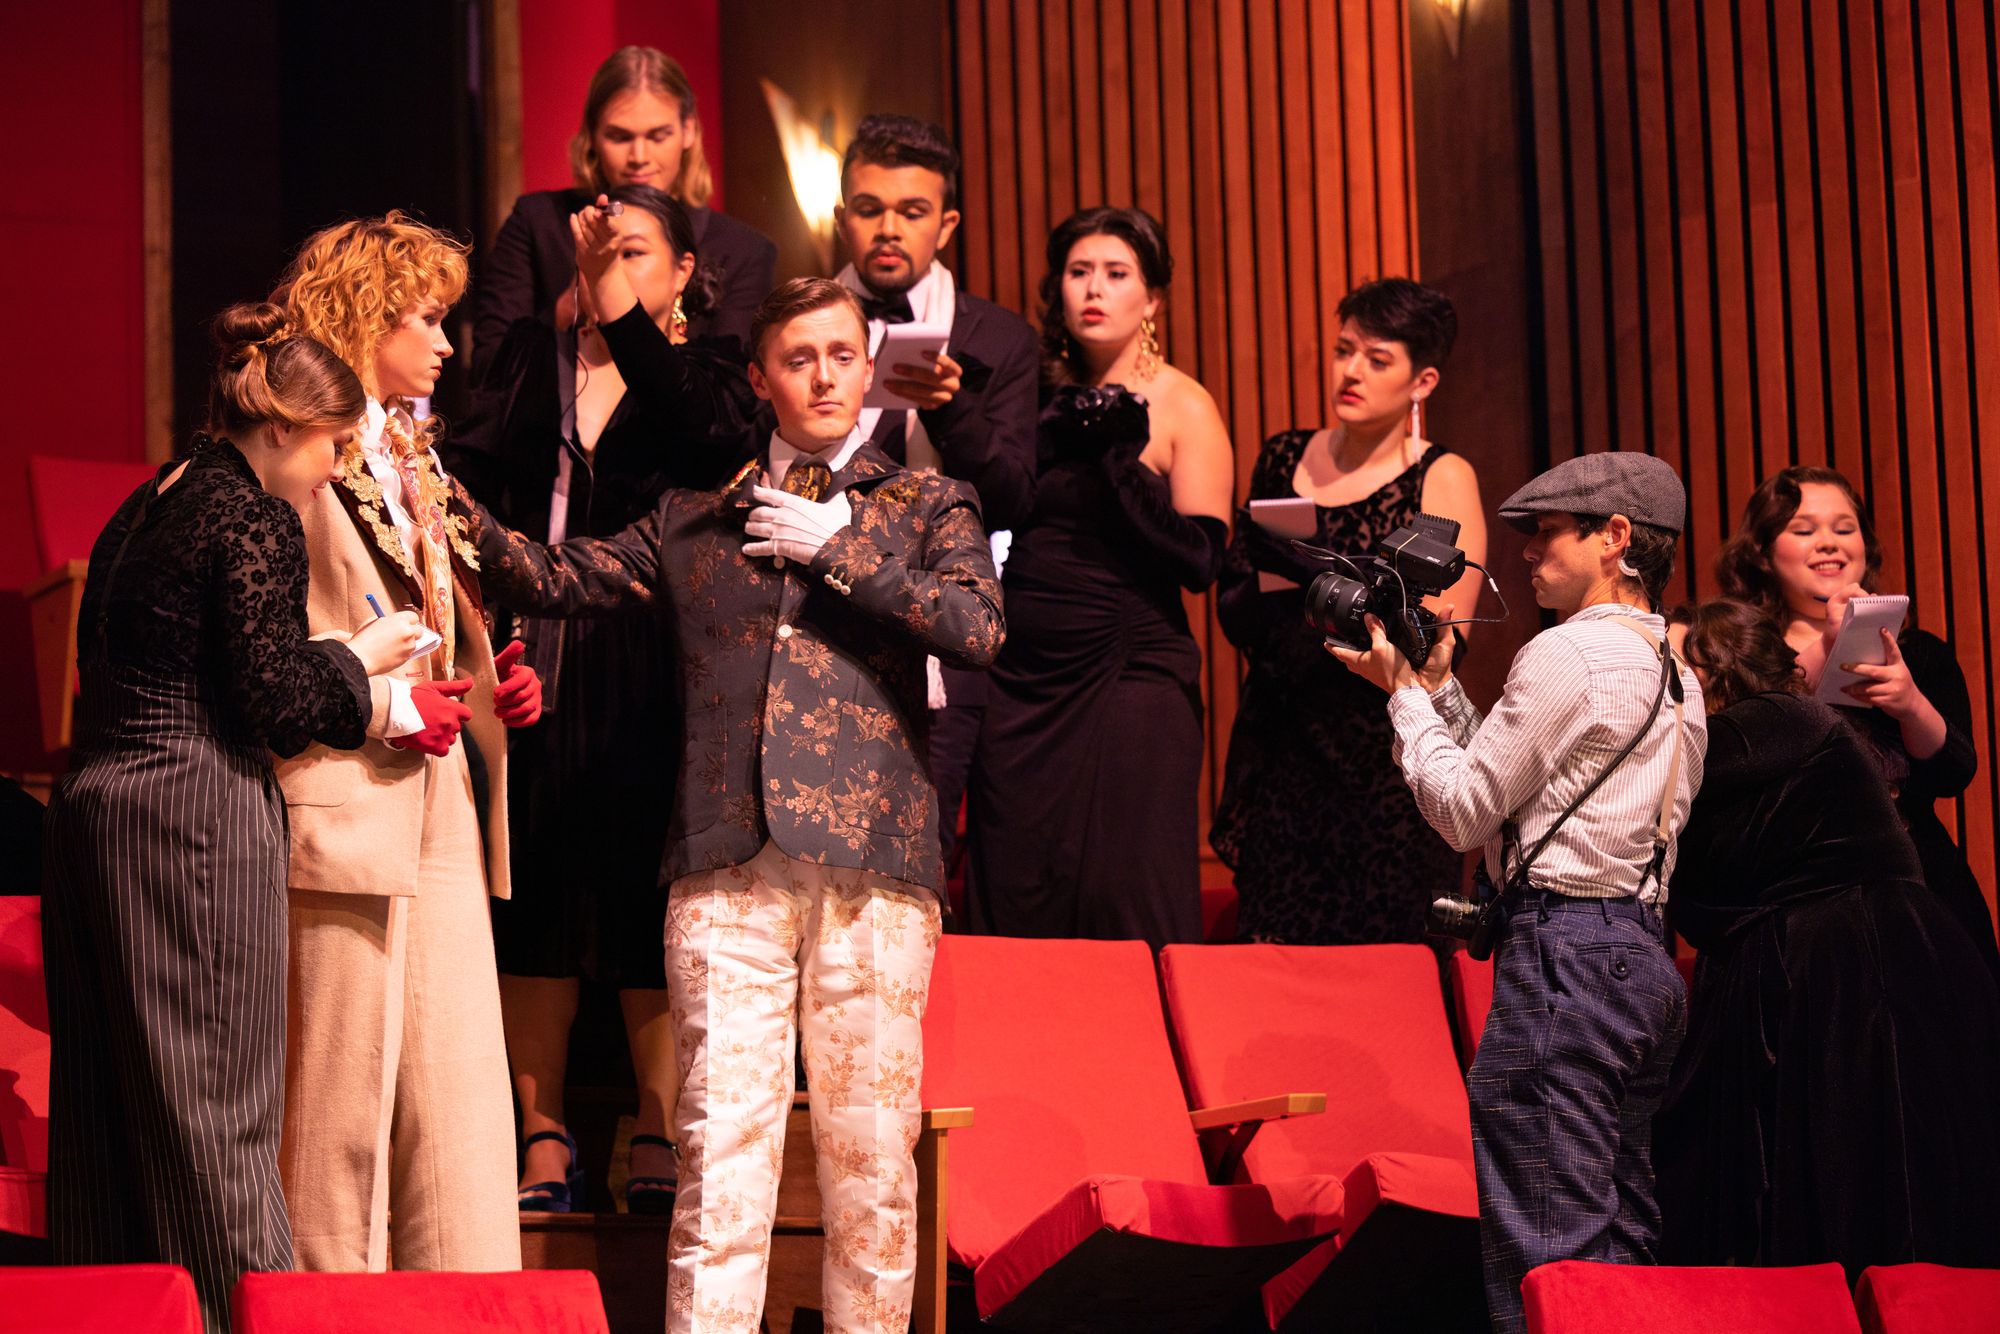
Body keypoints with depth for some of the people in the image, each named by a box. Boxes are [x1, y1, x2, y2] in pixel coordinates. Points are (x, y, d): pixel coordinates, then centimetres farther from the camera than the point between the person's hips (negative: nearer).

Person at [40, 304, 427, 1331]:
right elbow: (277, 701, -15)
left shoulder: (146, 507, 15)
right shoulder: (256, 522, -10)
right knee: (213, 1107, -3)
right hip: (194, 825, -8)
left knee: (106, 1101, 12)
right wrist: (359, 662, 5)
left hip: (93, 807, 8)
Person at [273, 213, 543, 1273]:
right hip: (344, 808, -8)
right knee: (343, 1101, -3)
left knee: (465, 1100, 5)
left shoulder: (413, 459, 21)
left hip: (442, 812, 9)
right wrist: (382, 703, -16)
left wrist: (488, 688, 9)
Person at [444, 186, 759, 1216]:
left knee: (645, 898, -2)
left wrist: (623, 314, -17)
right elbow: (472, 471, 6)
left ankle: (657, 1142, 5)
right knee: (535, 900, 3)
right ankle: (543, 1143, 9)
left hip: (644, 671, -2)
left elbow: (706, 434, -15)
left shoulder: (704, 369, 7)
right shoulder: (531, 358, 16)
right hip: (532, 657, 2)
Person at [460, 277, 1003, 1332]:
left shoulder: (926, 505, 14)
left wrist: (839, 548, -2)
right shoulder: (694, 520, 20)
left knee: (872, 1155, 1)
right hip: (728, 863, 1)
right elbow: (558, 578, 15)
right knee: (721, 1146, -5)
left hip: (869, 861, -1)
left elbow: (977, 628, -2)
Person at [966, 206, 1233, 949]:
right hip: (1022, 685, 5)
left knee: (1124, 916, -6)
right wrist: (1050, 439, -1)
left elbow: (1201, 559, -10)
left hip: (1129, 685, -5)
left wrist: (1120, 454, -14)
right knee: (1016, 913, 4)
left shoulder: (1182, 407, -1)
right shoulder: (1043, 399, 12)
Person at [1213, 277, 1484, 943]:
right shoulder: (1284, 458, 13)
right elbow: (1233, 610, 16)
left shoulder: (1441, 479, 0)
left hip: (1385, 760, -4)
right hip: (1279, 753, 4)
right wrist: (1257, 596, -7)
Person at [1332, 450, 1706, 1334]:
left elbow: (1463, 810, -8)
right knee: (1621, 1244, 11)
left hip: (1565, 949, -10)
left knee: (1545, 1258, -10)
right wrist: (1440, 687, 18)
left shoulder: (1568, 654, -10)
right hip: (1646, 953, 10)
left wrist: (1405, 692, 4)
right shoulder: (1674, 674, 18)